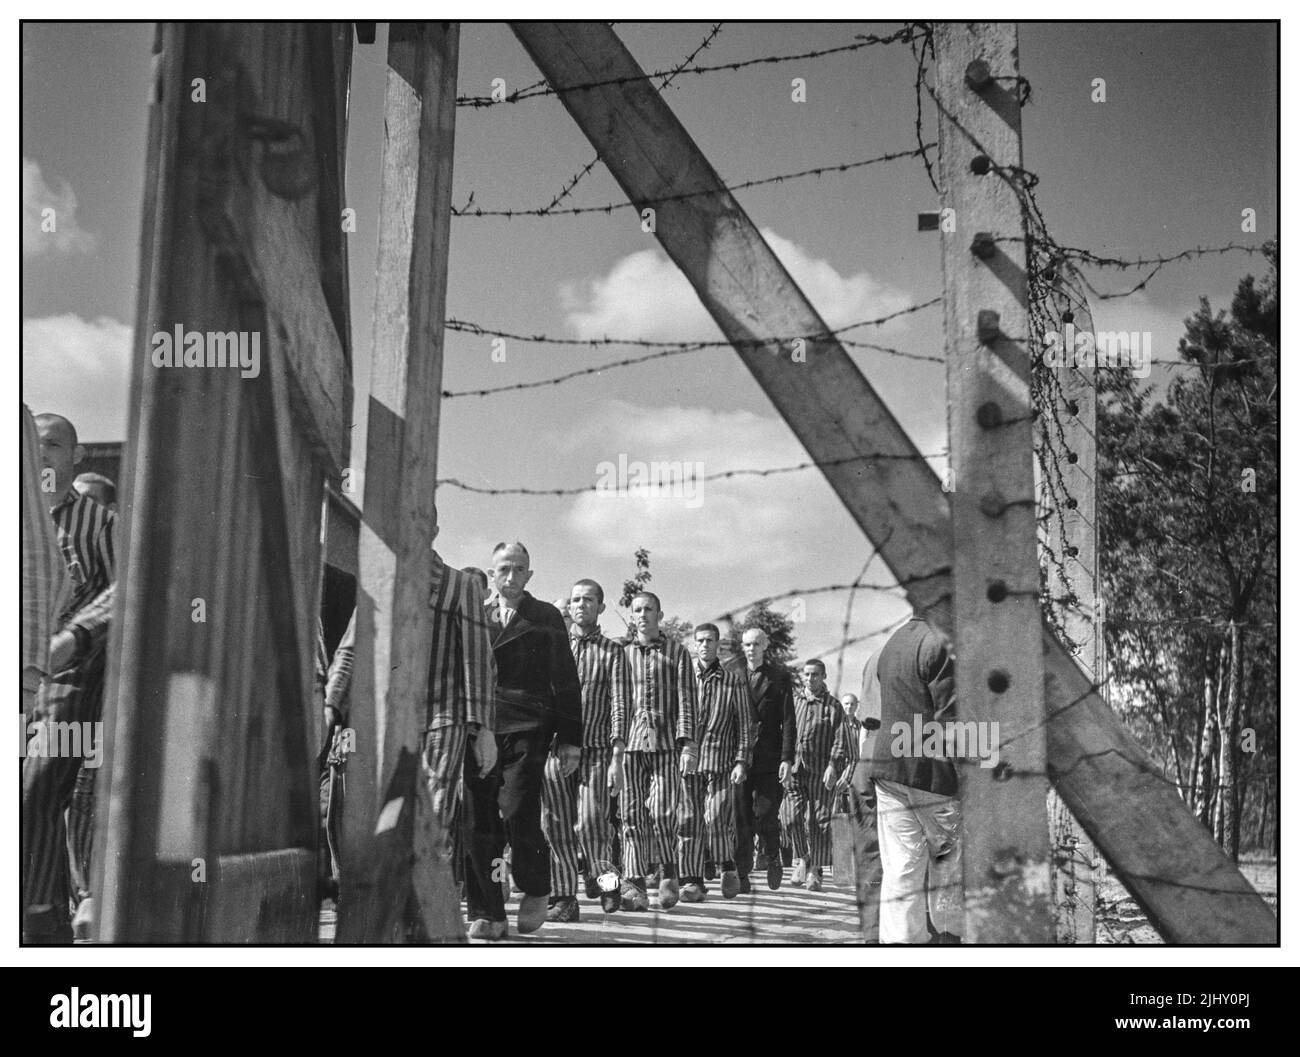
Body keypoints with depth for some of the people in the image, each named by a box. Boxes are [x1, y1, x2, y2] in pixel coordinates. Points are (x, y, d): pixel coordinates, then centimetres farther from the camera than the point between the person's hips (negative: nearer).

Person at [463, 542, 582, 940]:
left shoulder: (546, 618, 10)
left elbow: (566, 681, 7)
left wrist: (570, 740, 3)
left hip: (526, 728, -3)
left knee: (517, 810, -15)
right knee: (478, 819, -1)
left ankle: (535, 891, 11)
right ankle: (487, 913, 9)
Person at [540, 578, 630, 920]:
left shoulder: (611, 651, 6)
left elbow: (619, 706, 0)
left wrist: (616, 758, -9)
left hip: (596, 750, -2)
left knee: (591, 822, -12)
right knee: (556, 824, 0)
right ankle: (563, 898, 8)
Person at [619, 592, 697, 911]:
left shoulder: (677, 653, 10)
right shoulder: (622, 653, 16)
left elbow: (686, 702, 4)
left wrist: (687, 743, -7)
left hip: (665, 741, -2)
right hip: (629, 741, 2)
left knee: (662, 813, -9)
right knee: (632, 814, -3)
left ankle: (668, 875, 11)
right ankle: (635, 885, -1)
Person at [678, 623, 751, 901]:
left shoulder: (734, 682, 8)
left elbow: (744, 724, 7)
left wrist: (741, 761, -2)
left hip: (719, 759, -2)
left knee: (717, 817, -12)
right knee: (688, 821, 0)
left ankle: (728, 865, 13)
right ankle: (692, 881, 6)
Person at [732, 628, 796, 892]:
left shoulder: (779, 676, 5)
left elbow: (788, 720, 1)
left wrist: (787, 758, -7)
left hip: (769, 759, -2)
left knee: (765, 816, -6)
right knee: (742, 818, 0)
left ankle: (773, 858, 20)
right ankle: (742, 874, 8)